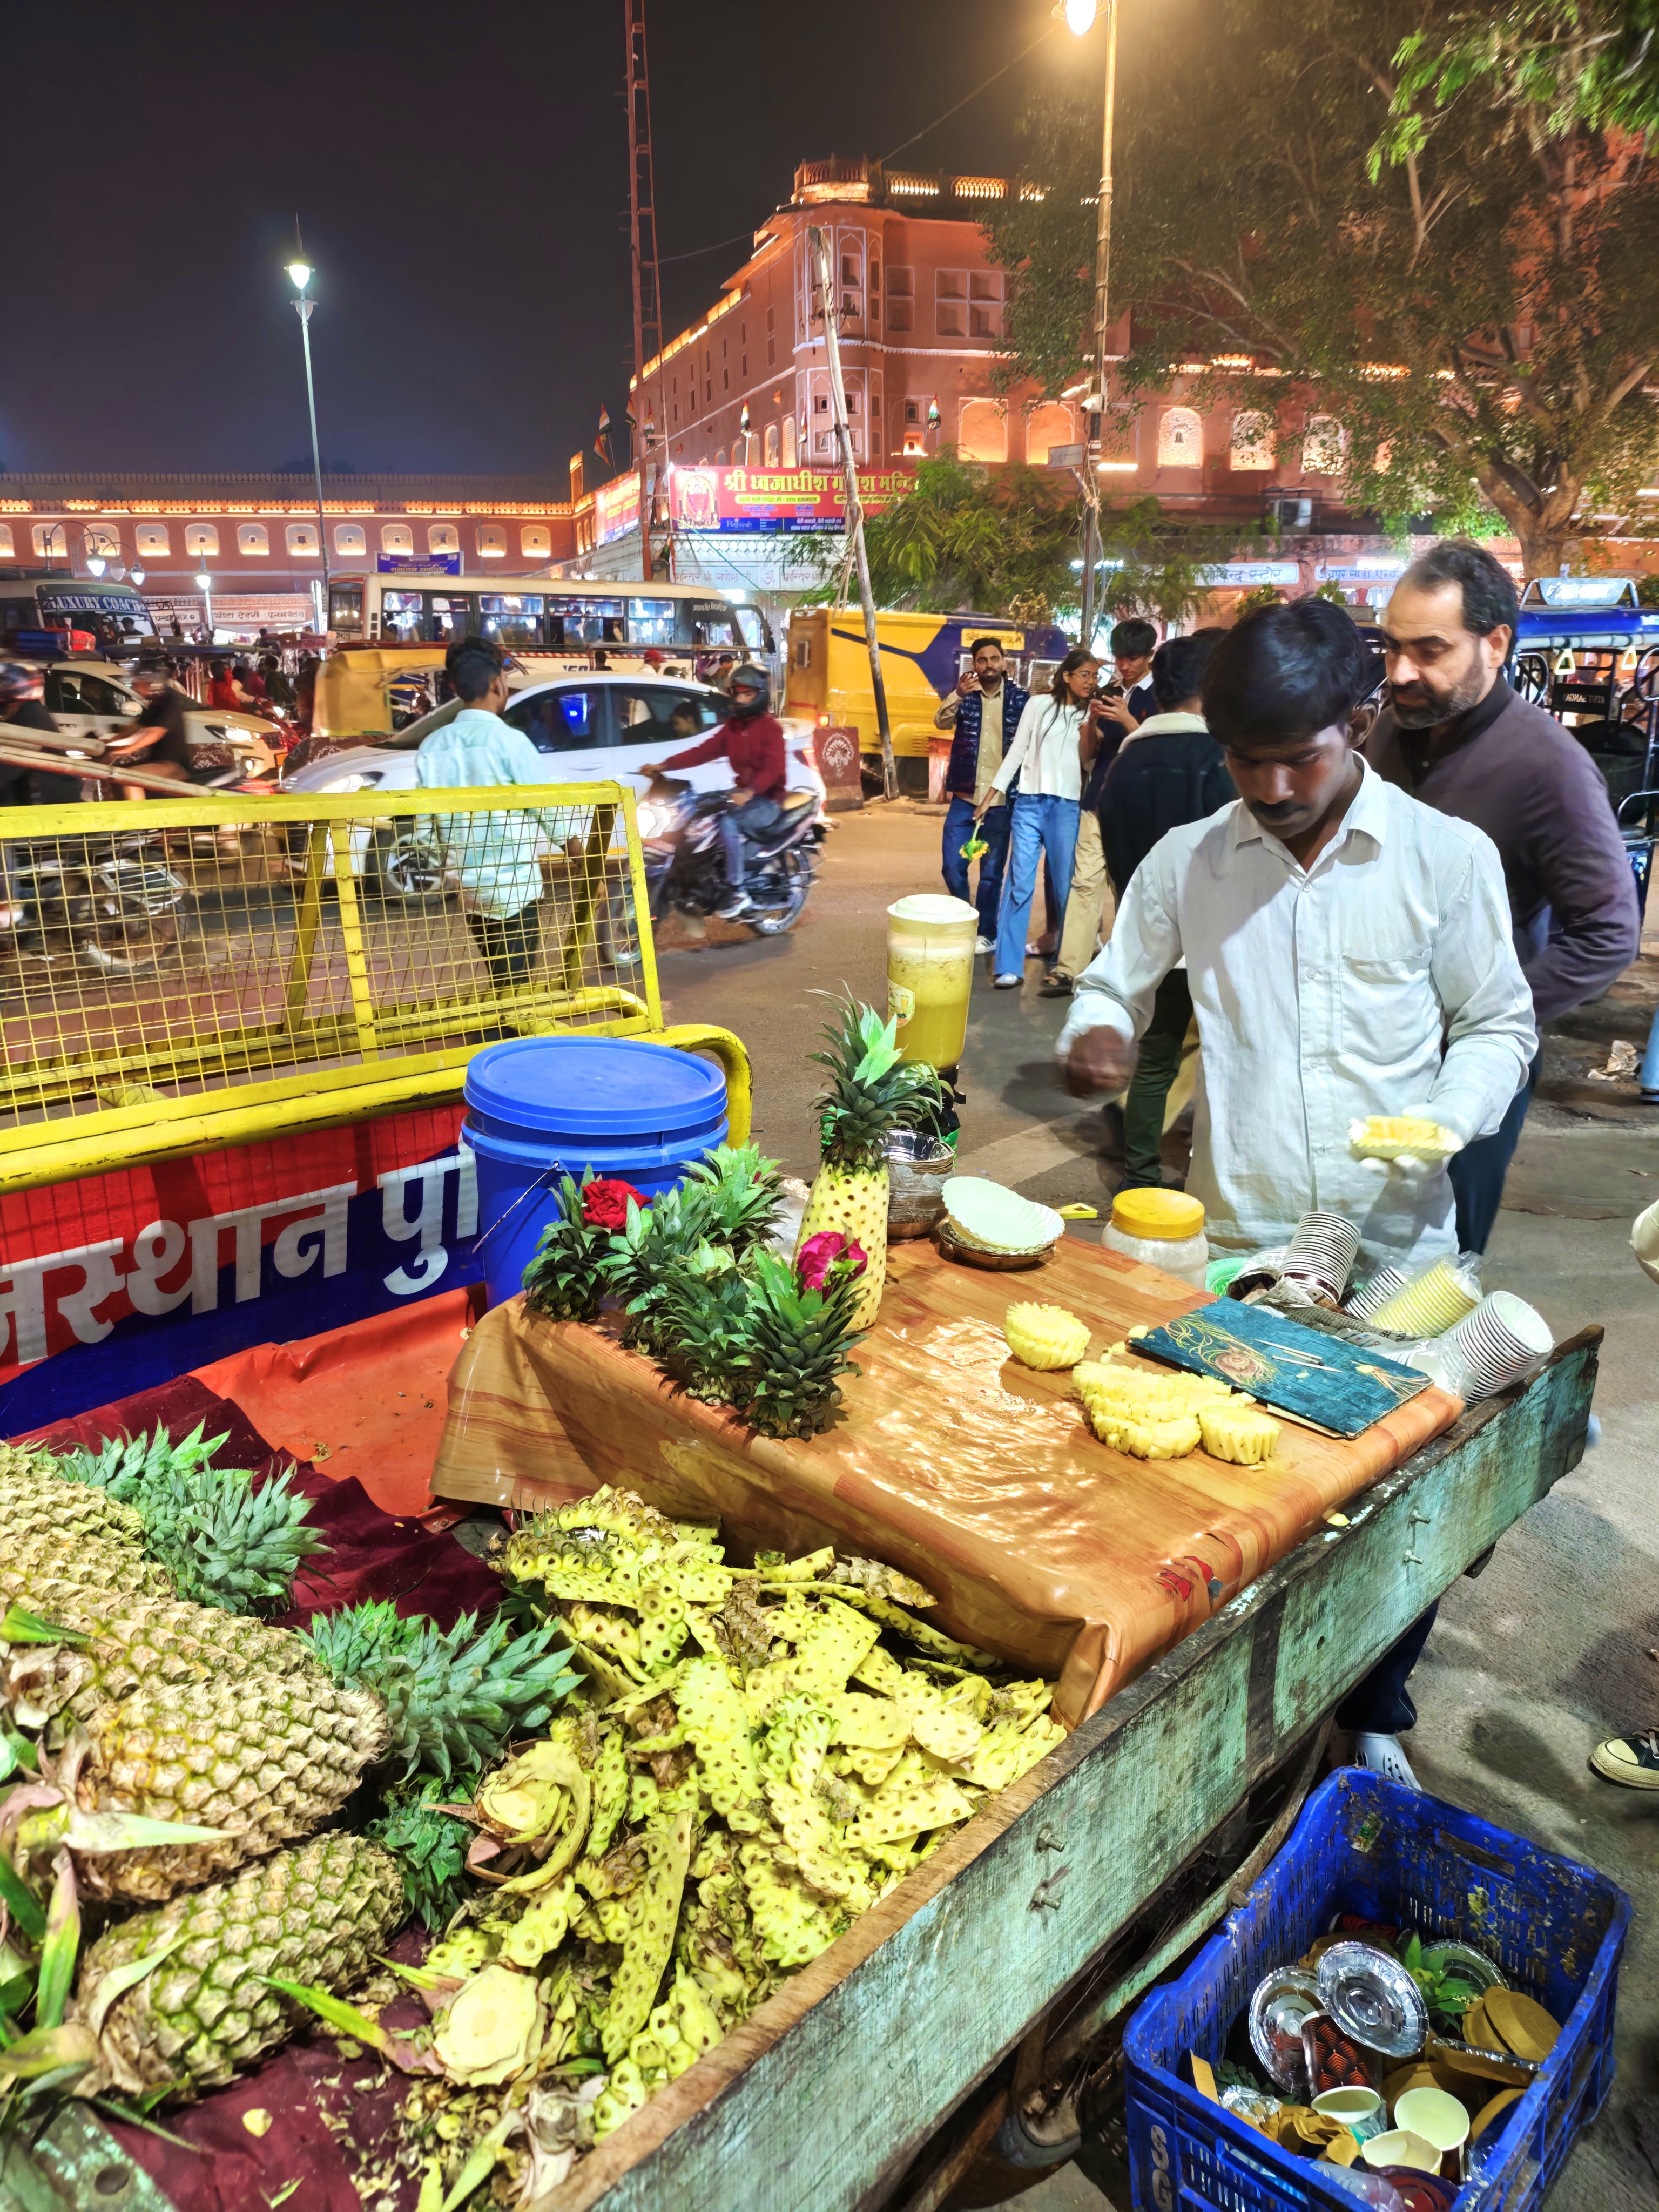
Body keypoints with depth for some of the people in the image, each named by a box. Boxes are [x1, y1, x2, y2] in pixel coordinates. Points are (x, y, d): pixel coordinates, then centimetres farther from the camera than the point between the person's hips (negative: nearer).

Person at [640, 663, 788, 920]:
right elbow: (704, 751, 3)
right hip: (743, 793, 7)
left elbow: (773, 767, -23)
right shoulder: (732, 726, 12)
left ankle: (738, 893, -27)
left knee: (728, 823, -31)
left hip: (767, 799, -7)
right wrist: (664, 765, -9)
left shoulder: (771, 727, -8)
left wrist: (750, 792, -41)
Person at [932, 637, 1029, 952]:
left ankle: (986, 933, 18)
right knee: (953, 868, 2)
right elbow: (941, 722, -16)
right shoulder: (963, 691, 3)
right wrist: (958, 695, -33)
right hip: (963, 797, 1)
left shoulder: (1019, 698, 0)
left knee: (992, 873, 5)